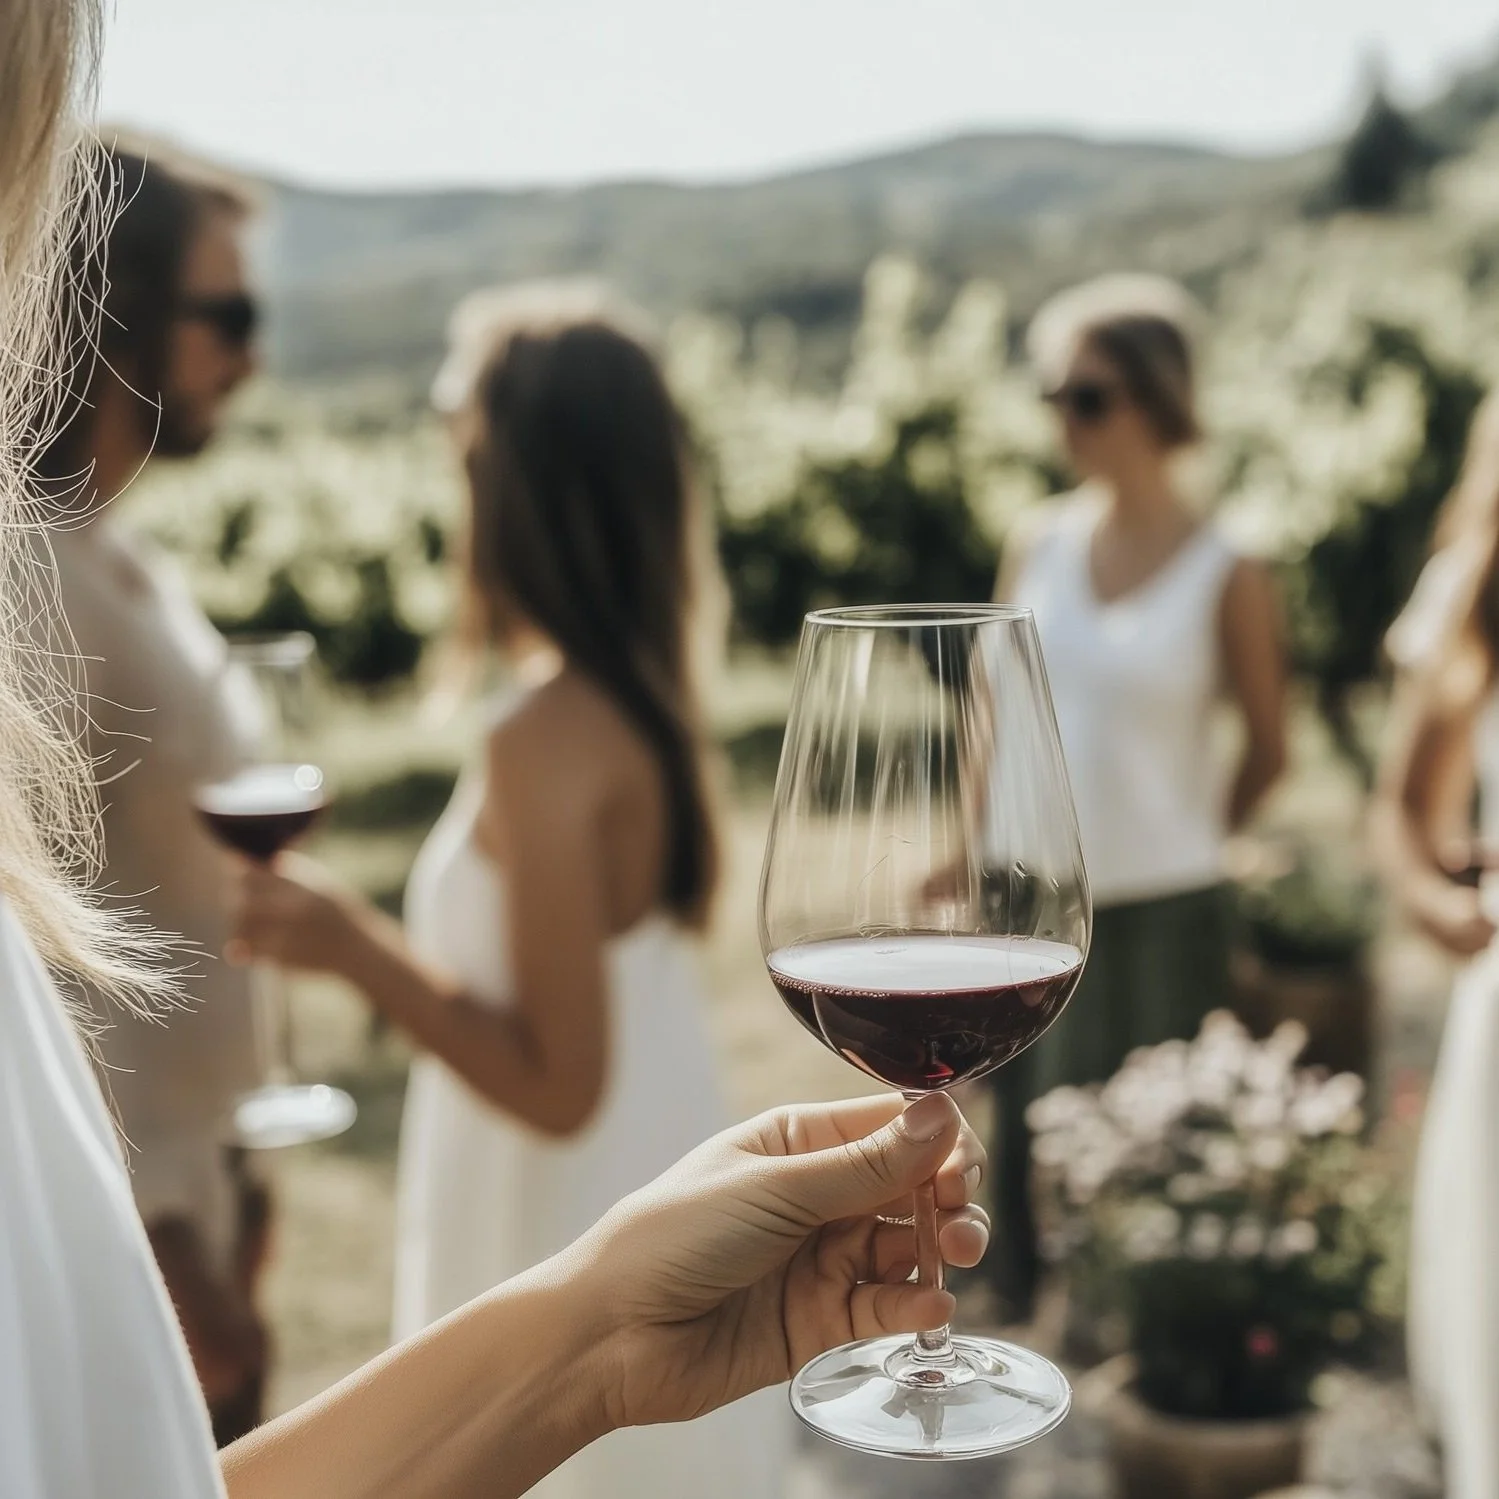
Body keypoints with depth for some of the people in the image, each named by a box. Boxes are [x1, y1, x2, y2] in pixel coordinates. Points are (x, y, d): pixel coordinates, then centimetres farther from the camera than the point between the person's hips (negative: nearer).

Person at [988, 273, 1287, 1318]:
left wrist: (1182, 845, 9)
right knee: (1036, 1142, 15)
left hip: (1164, 914, -4)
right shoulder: (1039, 548, 1)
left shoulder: (1224, 577, -10)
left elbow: (1269, 754, 0)